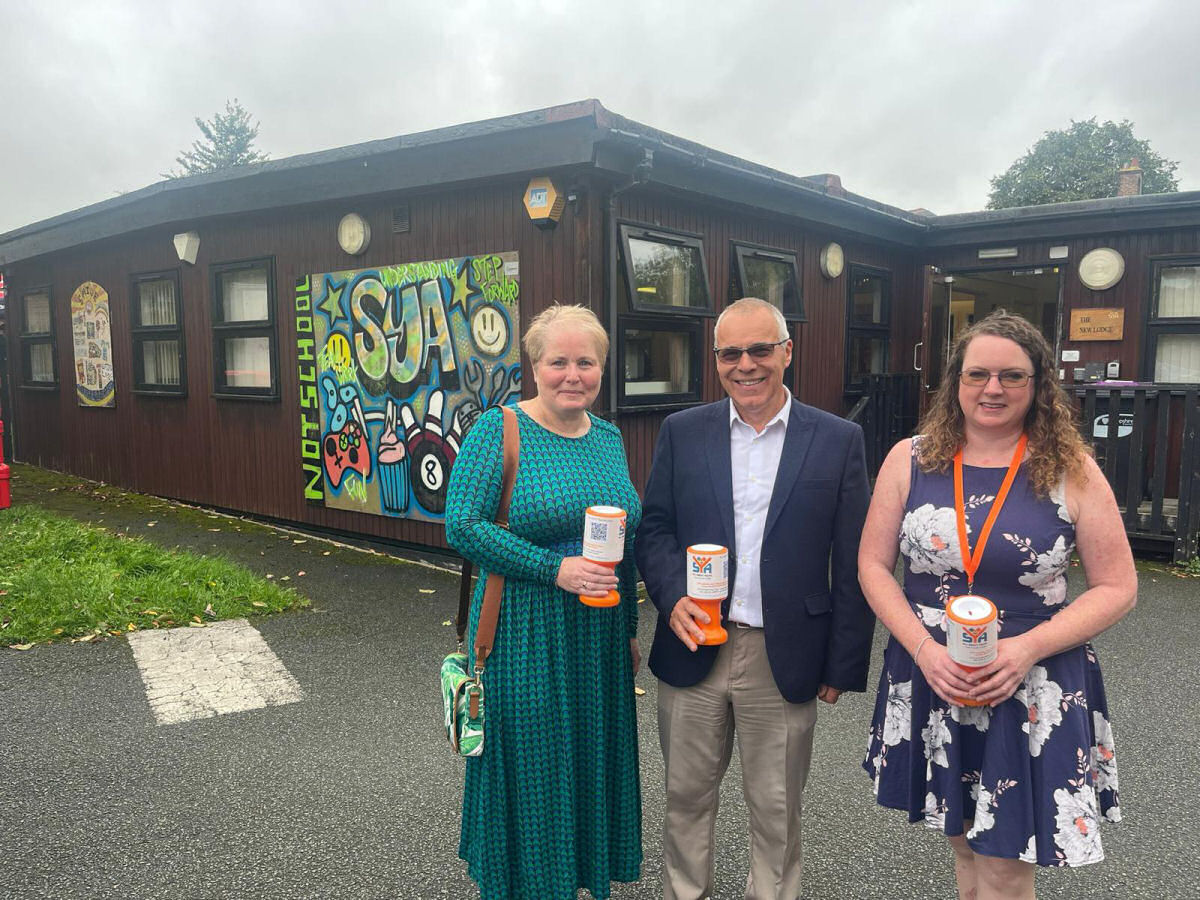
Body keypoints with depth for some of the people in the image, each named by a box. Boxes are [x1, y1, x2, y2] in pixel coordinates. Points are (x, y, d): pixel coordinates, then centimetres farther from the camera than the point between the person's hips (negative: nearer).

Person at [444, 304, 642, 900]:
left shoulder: (608, 437, 7)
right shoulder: (498, 430, -10)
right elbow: (462, 526, -17)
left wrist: (630, 629, 15)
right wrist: (555, 569, -22)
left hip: (600, 633, 6)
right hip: (524, 633, -5)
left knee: (589, 758, 17)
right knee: (527, 766, 8)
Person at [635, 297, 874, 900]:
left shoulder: (838, 440, -3)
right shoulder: (682, 432, 2)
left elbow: (851, 566, -2)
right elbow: (653, 528, 4)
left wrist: (842, 665, -3)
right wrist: (673, 597, -15)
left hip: (785, 660, -1)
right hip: (693, 648, 2)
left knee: (776, 811, 15)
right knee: (686, 796, 18)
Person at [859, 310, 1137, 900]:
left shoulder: (1072, 471, -6)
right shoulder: (910, 460, -2)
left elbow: (1116, 588, -3)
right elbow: (873, 566, 0)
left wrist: (1027, 649, -17)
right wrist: (924, 648, -14)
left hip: (1035, 688, -1)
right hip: (929, 677, 2)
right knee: (962, 841, 18)